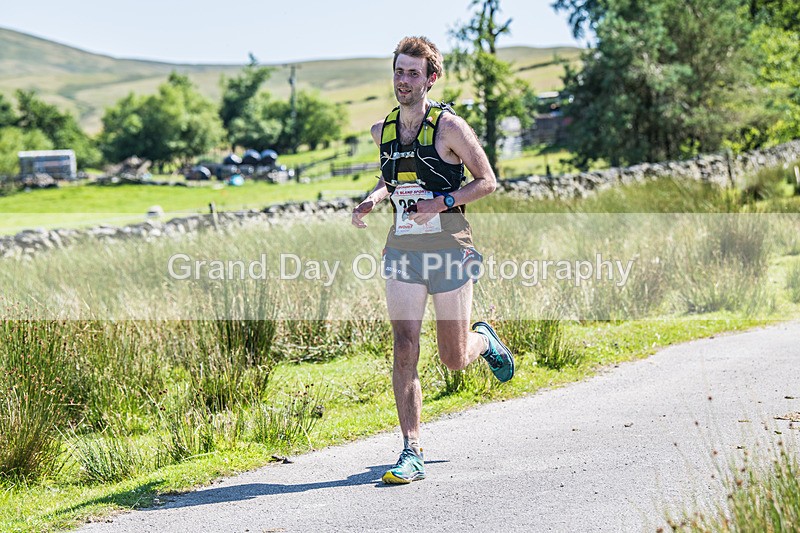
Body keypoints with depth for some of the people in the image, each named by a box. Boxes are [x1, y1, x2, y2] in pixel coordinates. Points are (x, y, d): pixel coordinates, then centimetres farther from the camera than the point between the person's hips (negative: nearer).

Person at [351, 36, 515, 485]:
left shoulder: (449, 126, -8)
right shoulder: (382, 131, 7)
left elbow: (488, 181, -4)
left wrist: (443, 202, -18)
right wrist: (374, 199, 5)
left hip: (449, 249, -3)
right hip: (402, 250, 4)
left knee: (454, 360, 5)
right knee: (405, 352, -9)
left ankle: (484, 340, 42)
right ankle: (412, 453, -7)